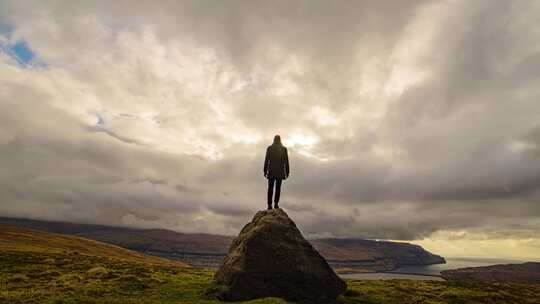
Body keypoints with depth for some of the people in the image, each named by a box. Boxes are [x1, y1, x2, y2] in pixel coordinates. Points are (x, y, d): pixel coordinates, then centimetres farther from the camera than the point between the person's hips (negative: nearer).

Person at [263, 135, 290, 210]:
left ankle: (269, 205, 4)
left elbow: (266, 160, -3)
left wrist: (265, 171, 3)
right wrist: (287, 172, 6)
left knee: (270, 188, 7)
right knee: (278, 187, 12)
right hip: (280, 171, 0)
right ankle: (276, 203, 1)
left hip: (271, 171, 0)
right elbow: (286, 161, -1)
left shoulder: (269, 148, -2)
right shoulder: (284, 149, 0)